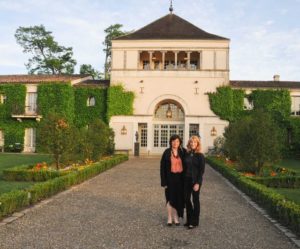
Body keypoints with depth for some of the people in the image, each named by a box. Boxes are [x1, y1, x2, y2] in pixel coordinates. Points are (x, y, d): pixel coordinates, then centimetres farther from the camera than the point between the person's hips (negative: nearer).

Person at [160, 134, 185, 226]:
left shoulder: (183, 152, 0)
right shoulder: (167, 152, -4)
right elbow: (162, 167, -4)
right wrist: (164, 181, -8)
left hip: (180, 178, 2)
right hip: (170, 178, -2)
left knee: (178, 198, 7)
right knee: (170, 198, 4)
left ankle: (176, 218, 21)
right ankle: (169, 218, 16)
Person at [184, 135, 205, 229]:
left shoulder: (200, 156, -8)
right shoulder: (187, 154, 5)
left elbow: (201, 170, -10)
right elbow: (184, 167, 9)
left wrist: (198, 183, -15)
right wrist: (183, 179, 3)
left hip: (195, 180, -5)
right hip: (187, 179, 5)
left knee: (195, 200, 5)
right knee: (186, 199, 9)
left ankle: (194, 222, 16)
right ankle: (189, 220, 24)